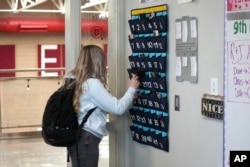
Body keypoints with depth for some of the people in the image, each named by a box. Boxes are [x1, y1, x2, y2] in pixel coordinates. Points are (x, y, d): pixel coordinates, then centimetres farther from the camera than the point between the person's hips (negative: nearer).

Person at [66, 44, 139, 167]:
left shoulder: (73, 79, 8)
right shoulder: (92, 83, -18)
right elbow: (118, 108, -14)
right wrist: (131, 89, 3)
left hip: (76, 136, 9)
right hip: (86, 139, -9)